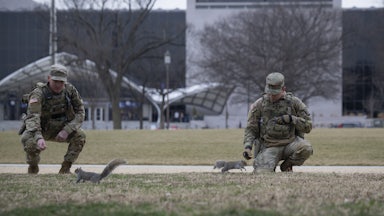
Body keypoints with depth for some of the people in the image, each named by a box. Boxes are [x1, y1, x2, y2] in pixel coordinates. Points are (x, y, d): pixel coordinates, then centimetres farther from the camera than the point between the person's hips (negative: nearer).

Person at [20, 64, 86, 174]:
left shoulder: (70, 90, -15)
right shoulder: (39, 93, -28)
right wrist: (39, 137, -57)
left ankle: (65, 169, -4)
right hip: (38, 130, -4)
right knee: (28, 141, -34)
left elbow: (80, 112, -10)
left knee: (80, 136, -20)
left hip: (59, 130, 4)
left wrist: (67, 130, -24)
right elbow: (32, 117, -40)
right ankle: (33, 168, -4)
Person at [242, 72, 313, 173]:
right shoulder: (258, 105, 2)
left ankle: (286, 166, 0)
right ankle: (270, 167, 14)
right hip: (269, 147, 0)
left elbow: (308, 126, 1)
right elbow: (250, 129, 4)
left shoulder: (294, 102, 1)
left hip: (290, 144, 1)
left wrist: (291, 119, -15)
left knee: (306, 148, -31)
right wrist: (247, 146, -14)